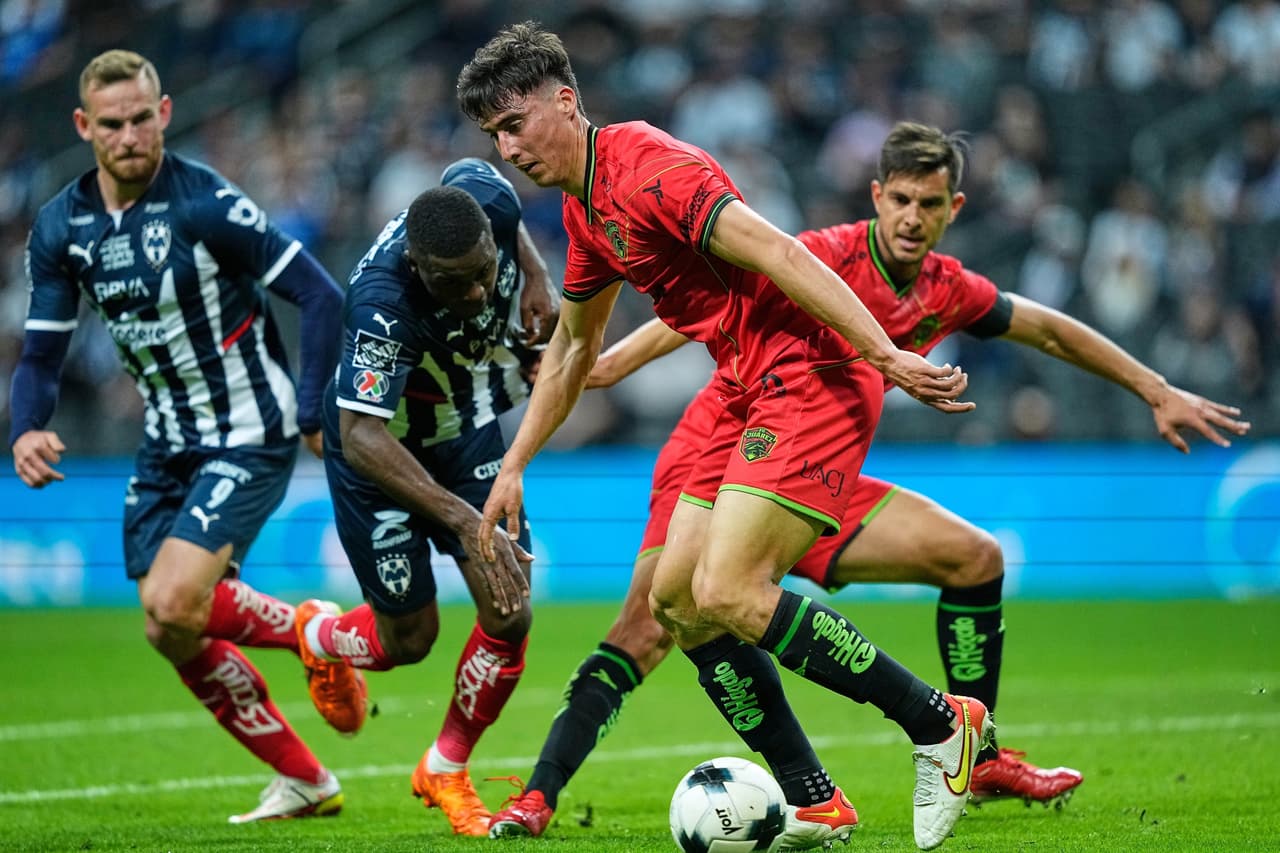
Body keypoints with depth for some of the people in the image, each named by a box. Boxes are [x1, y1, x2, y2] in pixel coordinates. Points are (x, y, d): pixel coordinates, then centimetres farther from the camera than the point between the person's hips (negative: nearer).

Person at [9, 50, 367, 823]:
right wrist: (27, 432, -15)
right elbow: (42, 354, 5)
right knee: (176, 635, 6)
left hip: (249, 436, -7)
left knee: (174, 604, -23)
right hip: (168, 443, 7)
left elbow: (321, 295, -18)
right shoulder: (62, 228, -1)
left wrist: (313, 417, -21)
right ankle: (304, 781, 22)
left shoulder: (205, 203, -19)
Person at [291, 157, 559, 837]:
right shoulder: (384, 305, -42)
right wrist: (465, 520, -50)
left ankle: (445, 772, 19)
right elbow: (361, 437, -44)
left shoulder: (484, 198, -26)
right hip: (383, 448, -5)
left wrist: (535, 275, -8)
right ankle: (317, 635, 44)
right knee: (408, 640, 6)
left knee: (509, 617, -6)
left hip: (467, 432, 5)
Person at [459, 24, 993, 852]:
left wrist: (887, 357, -33)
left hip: (810, 380, -10)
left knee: (724, 596, -19)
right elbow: (572, 347, 30)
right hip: (747, 395, 10)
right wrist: (514, 467, 29)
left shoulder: (648, 167, -16)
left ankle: (940, 724, -8)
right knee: (674, 598, 5)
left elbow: (778, 254, -26)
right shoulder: (585, 211, 16)